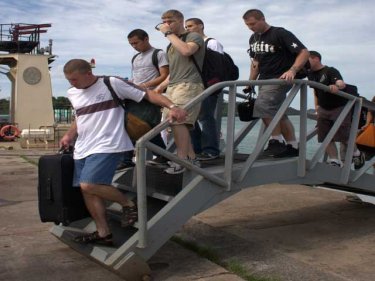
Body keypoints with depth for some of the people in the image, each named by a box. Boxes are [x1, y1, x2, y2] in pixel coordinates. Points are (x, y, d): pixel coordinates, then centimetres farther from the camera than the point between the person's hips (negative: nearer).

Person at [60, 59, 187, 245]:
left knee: (89, 185, -21)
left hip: (106, 146, -8)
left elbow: (146, 94, -7)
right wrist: (69, 136, 14)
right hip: (82, 150, 8)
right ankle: (103, 233, 18)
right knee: (87, 190, 5)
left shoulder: (111, 84, -6)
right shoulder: (73, 94, 14)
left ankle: (129, 205, -1)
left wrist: (172, 106, -19)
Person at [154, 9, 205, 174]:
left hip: (189, 85, -8)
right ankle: (191, 158, 7)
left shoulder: (193, 36, 4)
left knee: (177, 121, -21)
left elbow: (186, 50, -20)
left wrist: (169, 33, -10)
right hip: (173, 87, 8)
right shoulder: (172, 45, 26)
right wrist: (160, 87, 19)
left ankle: (181, 161, -19)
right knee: (176, 123, 0)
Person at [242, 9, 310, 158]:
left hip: (281, 78, -9)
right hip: (265, 80, 9)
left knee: (262, 106, -23)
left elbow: (304, 52, -18)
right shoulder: (253, 38, 11)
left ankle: (277, 141, -12)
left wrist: (292, 70, -33)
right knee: (278, 114, 10)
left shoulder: (280, 34, -13)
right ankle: (293, 147, 18)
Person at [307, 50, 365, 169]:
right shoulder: (311, 74, 5)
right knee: (325, 137, -1)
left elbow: (342, 84, -35)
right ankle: (335, 161, 5)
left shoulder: (330, 71, -17)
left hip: (339, 107, -7)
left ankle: (357, 154, 20)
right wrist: (316, 105, 12)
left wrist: (337, 86, -57)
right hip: (323, 109, 7)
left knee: (343, 136, -6)